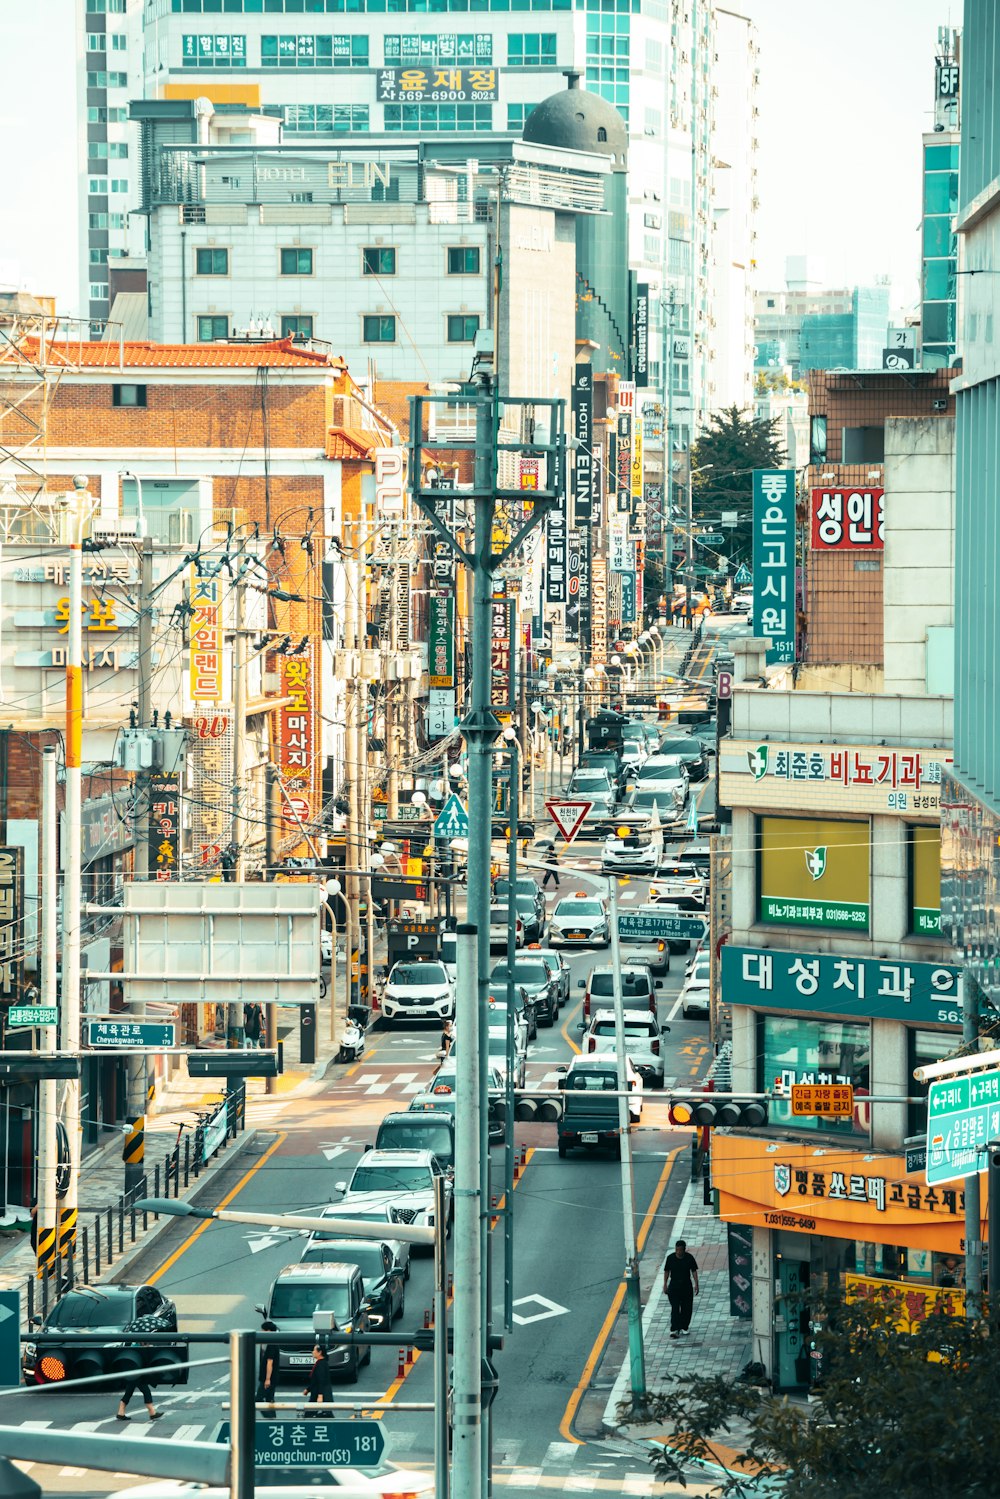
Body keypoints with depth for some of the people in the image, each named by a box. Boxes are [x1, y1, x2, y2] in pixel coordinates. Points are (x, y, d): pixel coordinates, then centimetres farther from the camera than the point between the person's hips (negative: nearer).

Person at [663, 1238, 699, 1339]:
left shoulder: (689, 1258, -4)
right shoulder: (670, 1258, -5)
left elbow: (694, 1271, 2)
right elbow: (666, 1271, 3)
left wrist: (696, 1284, -1)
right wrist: (665, 1284, 1)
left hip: (687, 1286, 1)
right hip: (674, 1286, -1)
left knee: (687, 1308, 7)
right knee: (675, 1308, -9)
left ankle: (684, 1328, 23)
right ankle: (674, 1330, -12)